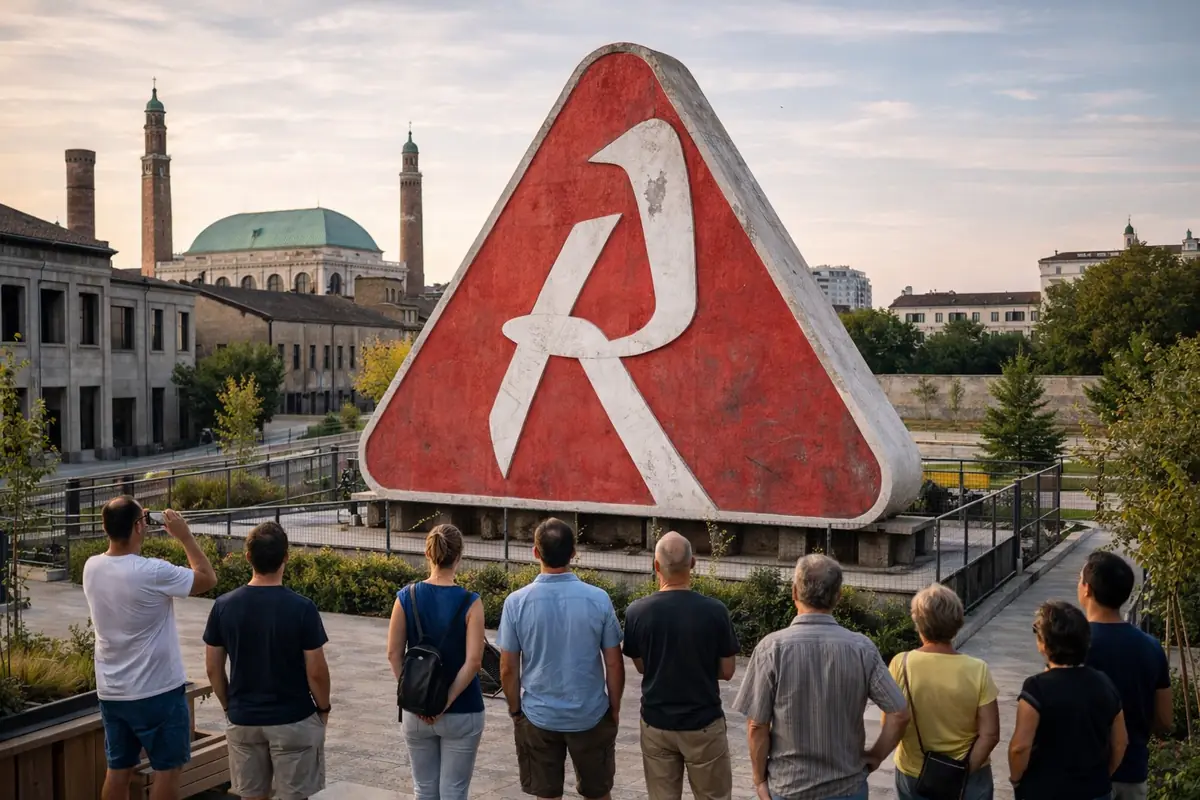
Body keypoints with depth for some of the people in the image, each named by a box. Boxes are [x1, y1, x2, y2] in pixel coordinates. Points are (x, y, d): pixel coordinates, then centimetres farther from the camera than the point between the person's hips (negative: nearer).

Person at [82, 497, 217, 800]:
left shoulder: (91, 568, -3)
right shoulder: (153, 572, -23)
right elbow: (208, 579, -10)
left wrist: (131, 529, 13)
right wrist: (185, 536, -4)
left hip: (111, 692, 7)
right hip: (157, 692, -7)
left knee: (118, 768, 16)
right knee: (167, 769, 6)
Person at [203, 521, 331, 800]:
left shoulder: (224, 606, -7)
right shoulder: (302, 608, -17)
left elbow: (213, 668, 0)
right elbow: (316, 672, -13)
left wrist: (228, 706, 15)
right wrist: (323, 707, 5)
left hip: (243, 719, 3)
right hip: (293, 720, -3)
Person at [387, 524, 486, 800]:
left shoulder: (406, 597, -5)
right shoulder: (469, 602, -13)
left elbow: (394, 654, -4)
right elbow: (473, 661, -18)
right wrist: (446, 702, -12)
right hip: (461, 712, -3)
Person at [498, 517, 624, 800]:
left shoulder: (516, 602, -12)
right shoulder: (598, 599, -12)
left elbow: (508, 669, -6)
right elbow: (614, 665, -6)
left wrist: (515, 710, 10)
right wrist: (615, 709, 9)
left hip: (539, 717, 0)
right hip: (591, 716, 0)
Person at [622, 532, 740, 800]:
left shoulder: (637, 612, -11)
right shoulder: (715, 610, -15)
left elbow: (640, 666, 3)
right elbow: (727, 671, -5)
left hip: (656, 723, 2)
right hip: (703, 723, -2)